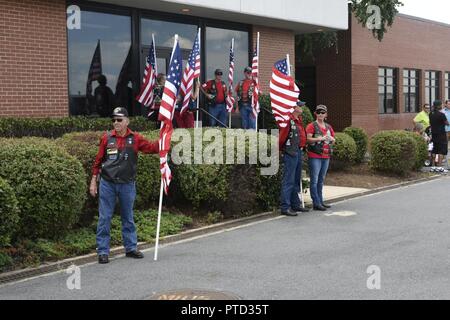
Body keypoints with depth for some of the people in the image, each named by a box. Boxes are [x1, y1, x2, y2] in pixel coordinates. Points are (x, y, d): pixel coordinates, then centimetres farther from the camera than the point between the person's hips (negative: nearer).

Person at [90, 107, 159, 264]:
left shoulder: (135, 138, 2)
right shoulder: (106, 138, 1)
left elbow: (152, 147, -5)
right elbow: (98, 160, 5)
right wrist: (93, 181, 5)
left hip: (127, 185, 1)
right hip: (107, 184, -1)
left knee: (128, 218, 12)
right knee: (104, 218, 1)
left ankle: (131, 248, 23)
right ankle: (103, 251, 7)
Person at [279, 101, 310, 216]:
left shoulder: (299, 120, 15)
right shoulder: (289, 120, -15)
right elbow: (282, 137, -17)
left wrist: (301, 150, 16)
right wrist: (282, 149, -5)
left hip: (299, 153, 10)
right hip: (291, 154, -10)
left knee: (296, 180, 16)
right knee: (288, 181, -8)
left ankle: (295, 204, 25)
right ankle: (285, 207, -6)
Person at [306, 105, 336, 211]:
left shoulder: (328, 127, 17)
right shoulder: (312, 126, -3)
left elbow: (333, 141, 23)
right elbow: (308, 139, -14)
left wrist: (331, 139, 0)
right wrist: (321, 138, -20)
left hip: (326, 156, 7)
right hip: (315, 156, -7)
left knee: (321, 180, 13)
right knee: (314, 180, -6)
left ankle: (320, 201, 19)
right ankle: (316, 203, -6)